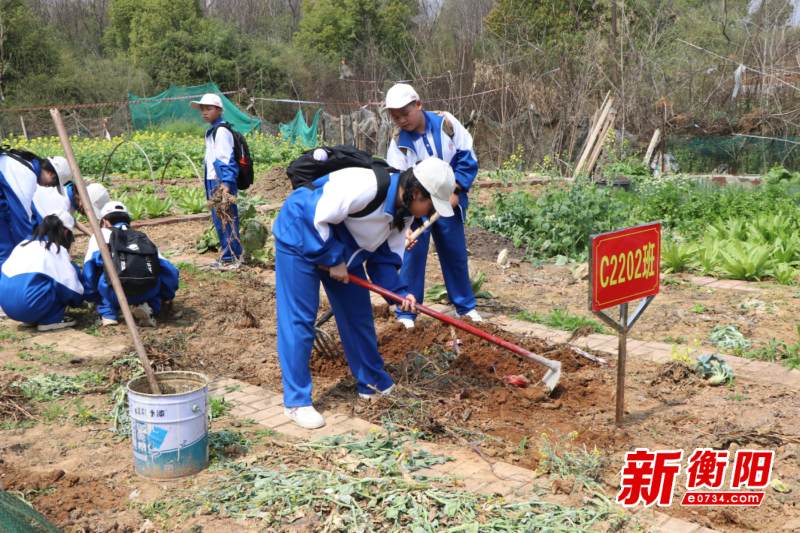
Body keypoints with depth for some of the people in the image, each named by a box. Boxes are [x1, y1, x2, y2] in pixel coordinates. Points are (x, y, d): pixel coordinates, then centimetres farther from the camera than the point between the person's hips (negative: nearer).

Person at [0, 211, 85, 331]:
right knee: (73, 272, 5)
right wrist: (79, 300, 21)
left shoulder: (24, 243, 21)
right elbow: (72, 287, -2)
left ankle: (32, 318, 15)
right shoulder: (57, 249, 1)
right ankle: (50, 320, 3)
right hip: (30, 304, -8)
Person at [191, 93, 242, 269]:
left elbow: (227, 159, -19)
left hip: (222, 182, -10)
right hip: (214, 182, 10)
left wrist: (226, 183, -26)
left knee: (225, 220, -7)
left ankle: (231, 258, -2)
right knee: (219, 220, 13)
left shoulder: (221, 130, -11)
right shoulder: (211, 131, 18)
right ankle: (228, 256, 21)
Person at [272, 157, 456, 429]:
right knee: (299, 319, -8)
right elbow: (318, 220, -30)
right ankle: (296, 401, 0)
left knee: (358, 315, 12)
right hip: (301, 239, -9)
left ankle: (372, 383, 28)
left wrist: (400, 291, -13)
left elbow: (386, 256, 2)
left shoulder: (404, 211, -4)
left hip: (343, 249, 9)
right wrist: (333, 262, -21)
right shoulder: (365, 187, -34)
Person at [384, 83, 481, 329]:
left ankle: (466, 305, 26)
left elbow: (467, 158, -6)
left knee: (456, 254, 11)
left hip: (448, 202, 1)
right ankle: (406, 312, 6)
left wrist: (455, 191, -13)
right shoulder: (399, 143, -13)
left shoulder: (446, 123, -12)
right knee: (412, 255, -5)